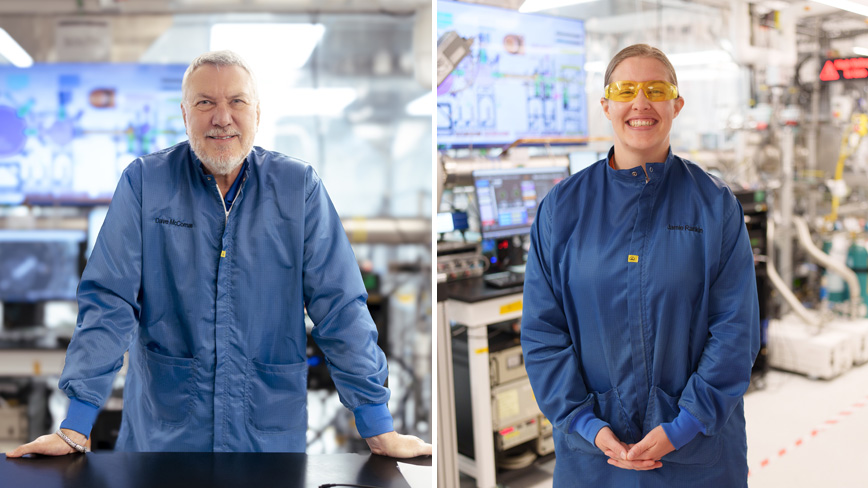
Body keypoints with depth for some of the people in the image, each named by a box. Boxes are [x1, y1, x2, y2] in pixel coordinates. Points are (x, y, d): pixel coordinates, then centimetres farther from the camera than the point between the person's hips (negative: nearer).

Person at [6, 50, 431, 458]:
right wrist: (75, 427, -12)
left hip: (272, 433, 1)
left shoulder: (299, 187, -3)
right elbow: (109, 300, -7)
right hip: (161, 429, 0)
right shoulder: (144, 181, -4)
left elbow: (339, 306, -4)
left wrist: (378, 428, -5)